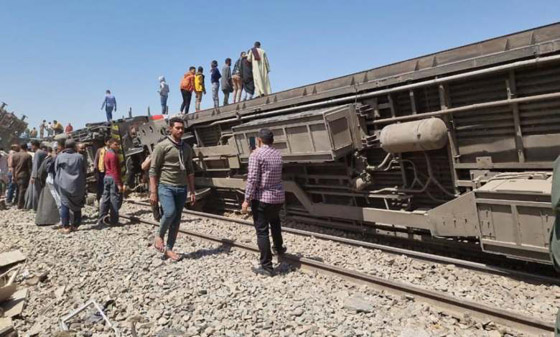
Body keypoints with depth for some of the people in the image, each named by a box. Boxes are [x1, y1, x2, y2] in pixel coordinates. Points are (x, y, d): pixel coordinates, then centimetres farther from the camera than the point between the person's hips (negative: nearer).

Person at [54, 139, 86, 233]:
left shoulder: (59, 157, -3)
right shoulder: (79, 157, -2)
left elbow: (56, 171, 4)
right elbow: (84, 172, 4)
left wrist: (58, 184, 18)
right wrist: (83, 187, 13)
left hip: (64, 185, -1)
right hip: (77, 186, 1)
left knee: (64, 206, 5)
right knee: (77, 206, 12)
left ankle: (65, 227, 4)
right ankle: (75, 225, 15)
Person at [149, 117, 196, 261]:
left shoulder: (187, 148, 10)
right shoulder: (162, 146, -6)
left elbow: (190, 171, 14)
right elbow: (153, 170, -7)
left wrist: (192, 192, 10)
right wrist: (153, 192, -12)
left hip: (181, 188, 5)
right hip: (165, 187, -5)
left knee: (177, 220, 6)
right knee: (170, 212, -25)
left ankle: (169, 249, 19)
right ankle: (159, 236, 3)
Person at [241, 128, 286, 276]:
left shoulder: (256, 154, -12)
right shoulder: (278, 154, 8)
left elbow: (252, 179, -18)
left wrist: (247, 200, -12)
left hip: (262, 198, -6)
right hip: (278, 197, 7)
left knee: (262, 231, 0)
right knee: (275, 221, 33)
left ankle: (267, 266, 3)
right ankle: (279, 247, 48)